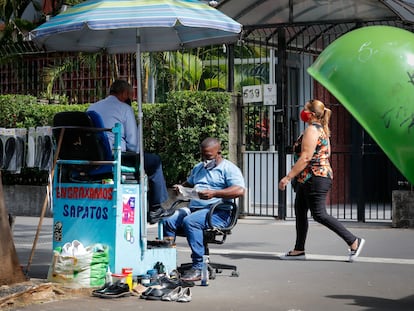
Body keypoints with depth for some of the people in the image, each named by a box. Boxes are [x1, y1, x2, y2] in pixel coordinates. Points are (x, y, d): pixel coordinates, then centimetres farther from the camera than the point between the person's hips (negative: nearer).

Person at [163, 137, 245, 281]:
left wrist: (214, 193, -22)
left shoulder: (229, 168, 2)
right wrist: (180, 187, 18)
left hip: (217, 212, -7)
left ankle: (198, 268, -33)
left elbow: (240, 190, -14)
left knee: (190, 221, -36)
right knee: (167, 221, -19)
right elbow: (189, 183, 44)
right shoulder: (198, 168, 27)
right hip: (193, 208, 7)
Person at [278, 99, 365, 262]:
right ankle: (299, 250, 15)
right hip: (307, 180, 11)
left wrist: (287, 177, -22)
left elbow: (305, 158, -22)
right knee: (300, 212, 12)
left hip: (315, 178, -11)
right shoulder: (321, 129, 16)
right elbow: (326, 154, 19)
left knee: (319, 214, -10)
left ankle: (354, 241, -7)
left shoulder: (311, 130, -14)